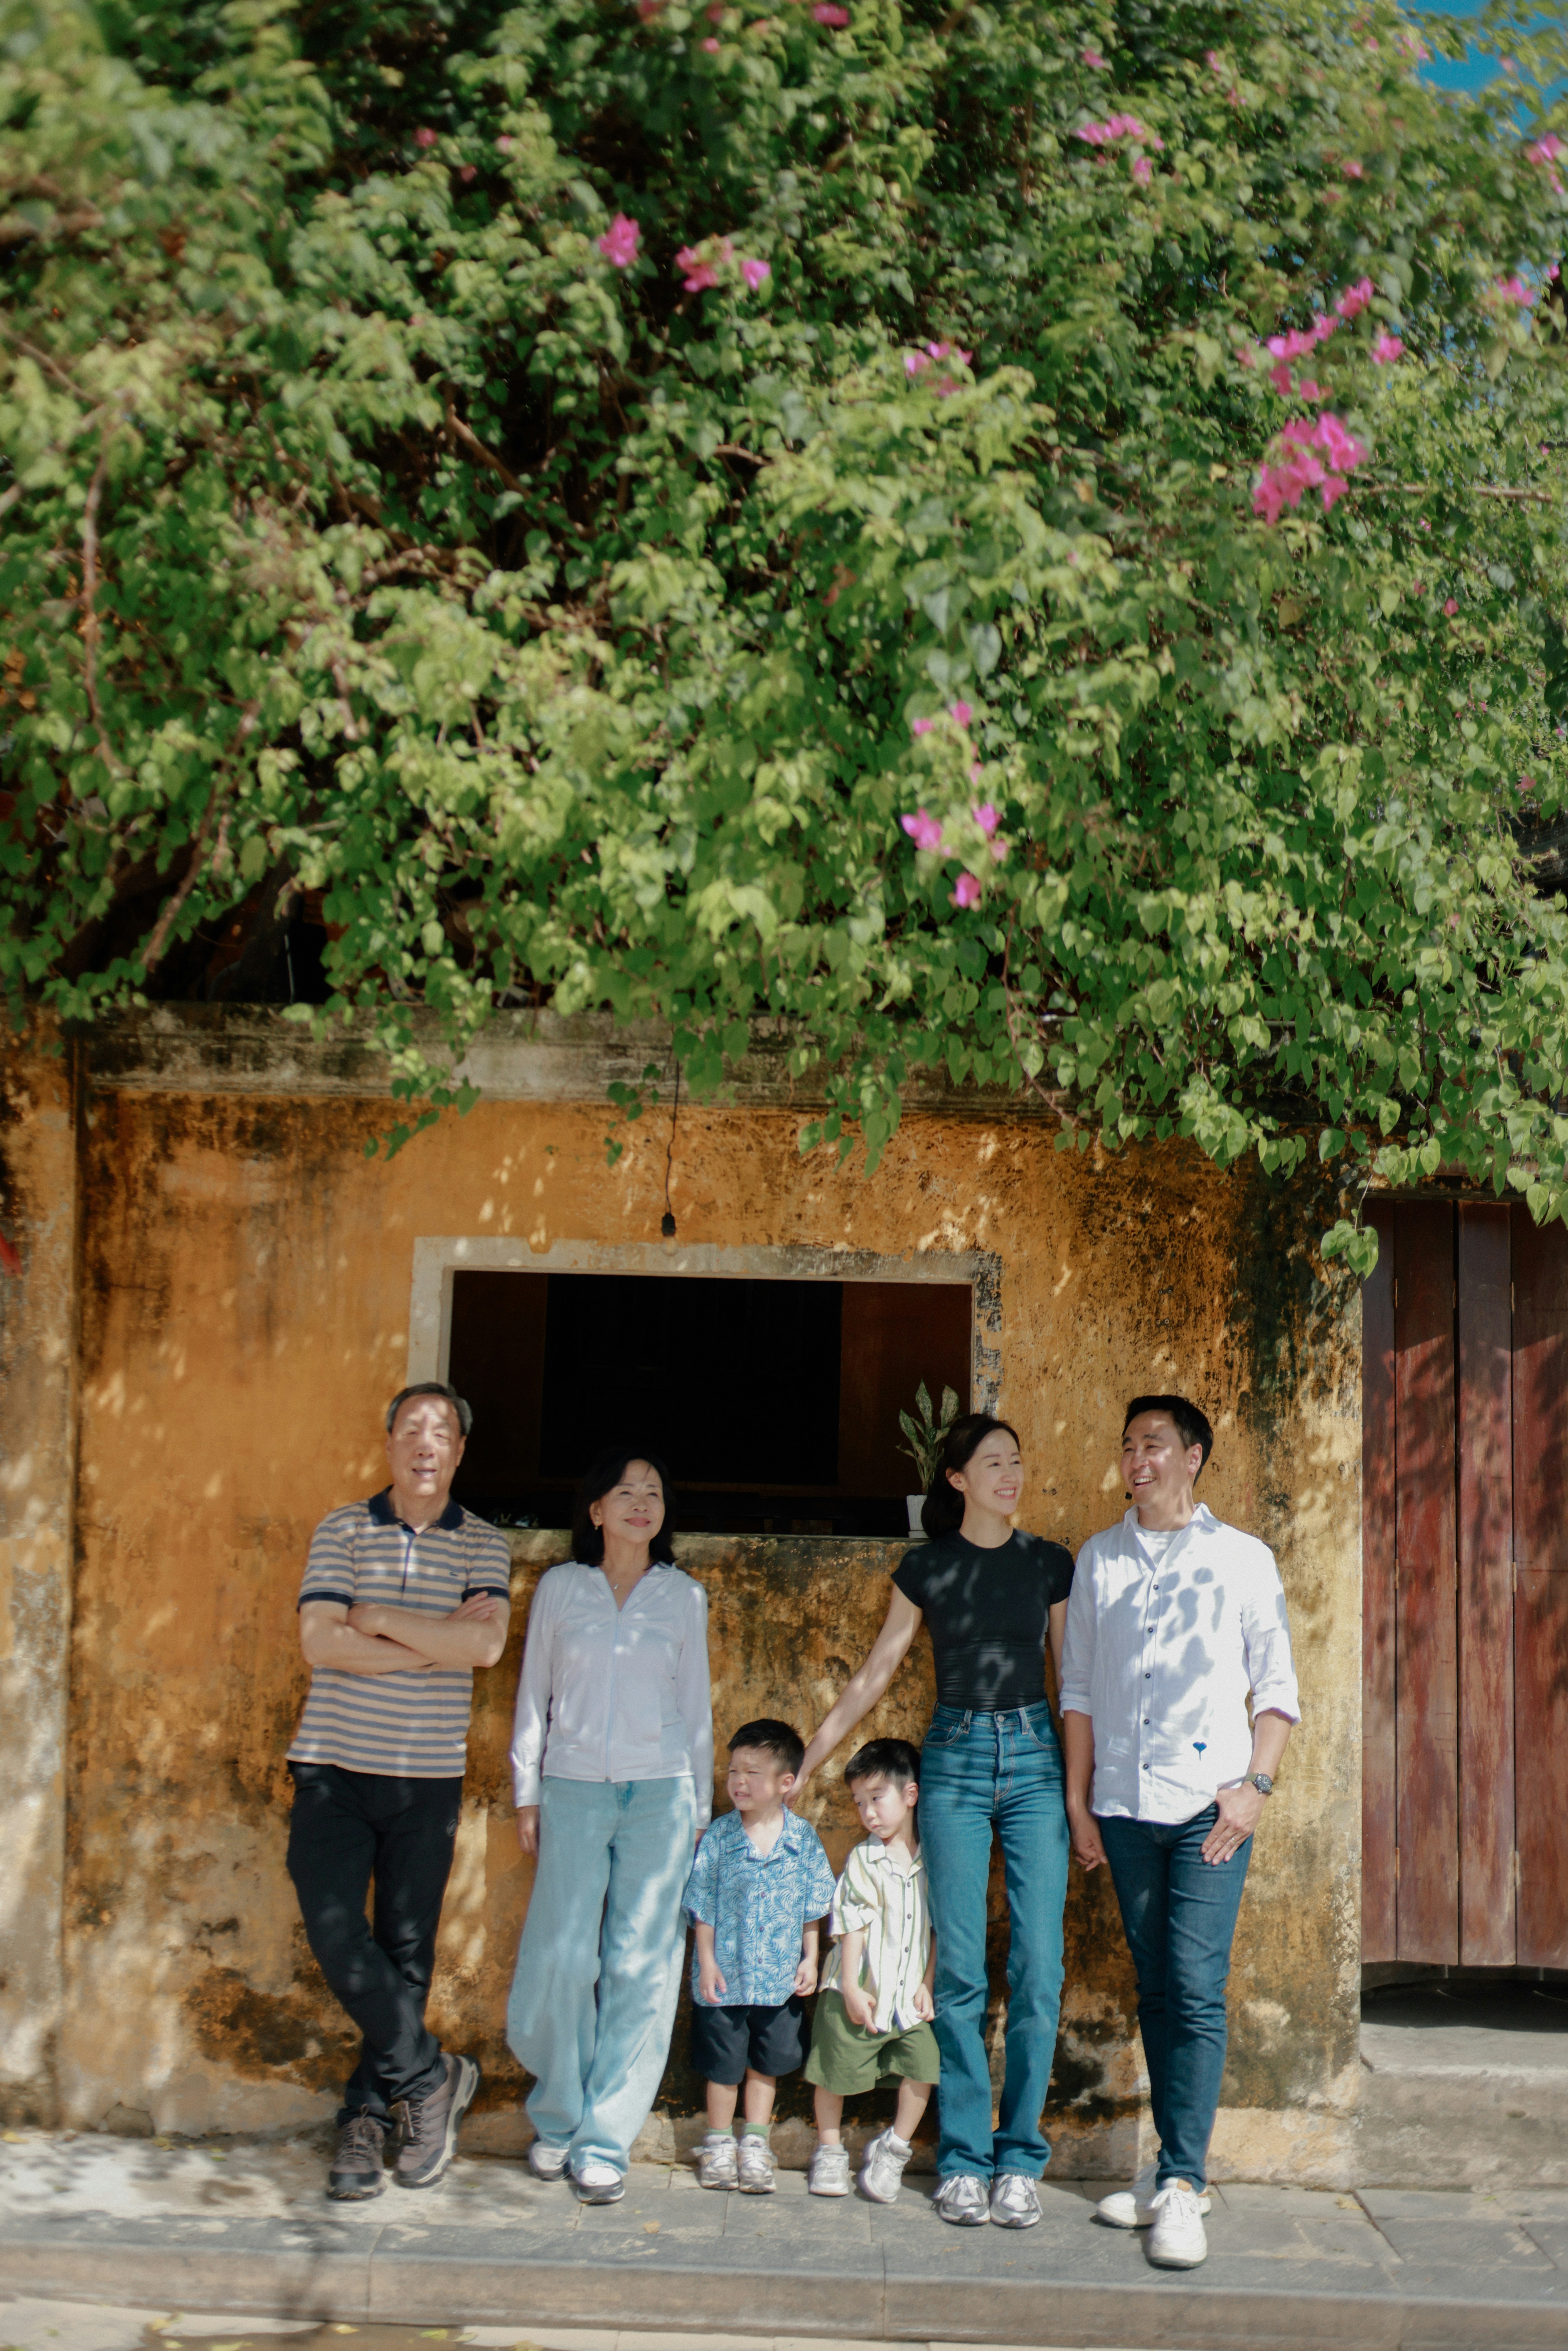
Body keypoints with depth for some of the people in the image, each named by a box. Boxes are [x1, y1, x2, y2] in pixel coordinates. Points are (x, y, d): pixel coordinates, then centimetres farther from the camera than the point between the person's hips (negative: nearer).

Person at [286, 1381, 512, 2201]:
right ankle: (430, 2075, 5)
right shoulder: (343, 1530, 3)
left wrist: (378, 1620, -11)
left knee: (406, 1955, 4)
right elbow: (320, 1641, -10)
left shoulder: (484, 1545, 5)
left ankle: (365, 2119, 17)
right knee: (335, 1932, -13)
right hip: (335, 1768, -1)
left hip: (428, 1779, 1)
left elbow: (486, 1644, -12)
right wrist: (439, 1640, -11)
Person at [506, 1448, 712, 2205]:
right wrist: (527, 1794, 5)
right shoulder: (560, 1588, 6)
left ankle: (604, 2141, 7)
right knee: (561, 1958, -7)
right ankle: (556, 2118, 16)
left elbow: (696, 1707, 12)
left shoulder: (683, 1596, 8)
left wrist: (700, 1810, 10)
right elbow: (533, 1695, 10)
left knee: (640, 1968, -2)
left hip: (659, 1792, 1)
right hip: (573, 1790, -1)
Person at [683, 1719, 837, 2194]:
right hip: (725, 1976, -1)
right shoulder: (719, 1838, -8)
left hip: (780, 1977, 1)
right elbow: (703, 1907, -4)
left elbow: (813, 1909, 4)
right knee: (722, 2066, 9)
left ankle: (755, 2145, 27)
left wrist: (810, 1959, 1)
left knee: (766, 2064, 13)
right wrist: (707, 1962, -7)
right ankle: (718, 2144, 26)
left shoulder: (803, 1841, -4)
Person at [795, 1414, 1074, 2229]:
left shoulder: (1048, 1564, 7)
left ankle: (1019, 2160, 6)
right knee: (961, 1971, -2)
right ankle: (963, 2160, 7)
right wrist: (803, 1764, 9)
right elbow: (874, 1674, 11)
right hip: (955, 1760, -1)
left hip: (1034, 1757, 1)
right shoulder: (927, 1569, 6)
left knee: (1038, 1970, -4)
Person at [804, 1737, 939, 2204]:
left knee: (923, 2069, -11)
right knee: (835, 2072, 7)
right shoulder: (862, 1862, -4)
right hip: (860, 1993, -1)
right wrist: (851, 1988, -9)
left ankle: (892, 2150, 11)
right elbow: (852, 1928, -6)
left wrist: (928, 1985, -1)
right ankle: (829, 2152, 29)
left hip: (910, 1995, 1)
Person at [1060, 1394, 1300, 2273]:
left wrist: (1255, 1785, -7)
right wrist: (1079, 1802, 8)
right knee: (1156, 1989, 8)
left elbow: (1279, 1686, 4)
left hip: (1209, 1803, -3)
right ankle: (1178, 2167, 17)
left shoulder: (1242, 1559, 4)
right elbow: (1079, 1689, 13)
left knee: (1198, 1991, -9)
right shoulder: (1099, 1560, 12)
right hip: (1125, 1804, 3)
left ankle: (1182, 2184, -6)